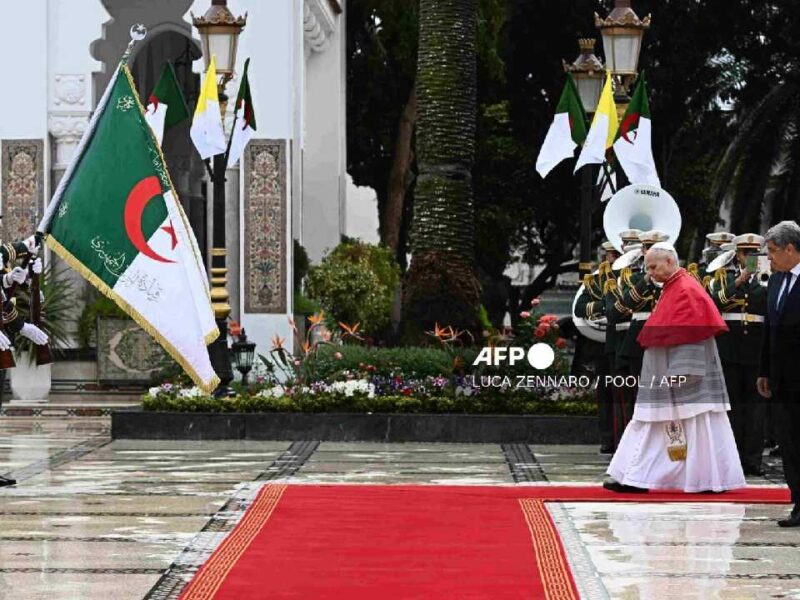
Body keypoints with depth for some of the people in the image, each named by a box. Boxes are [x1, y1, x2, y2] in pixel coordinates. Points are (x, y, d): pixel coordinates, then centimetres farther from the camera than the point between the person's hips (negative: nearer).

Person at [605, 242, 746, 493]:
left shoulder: (686, 291, -15)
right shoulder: (671, 289, 14)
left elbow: (689, 338, -20)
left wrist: (681, 374, -23)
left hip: (684, 375, -10)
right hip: (665, 376, 10)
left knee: (695, 424, -2)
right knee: (651, 425, 7)